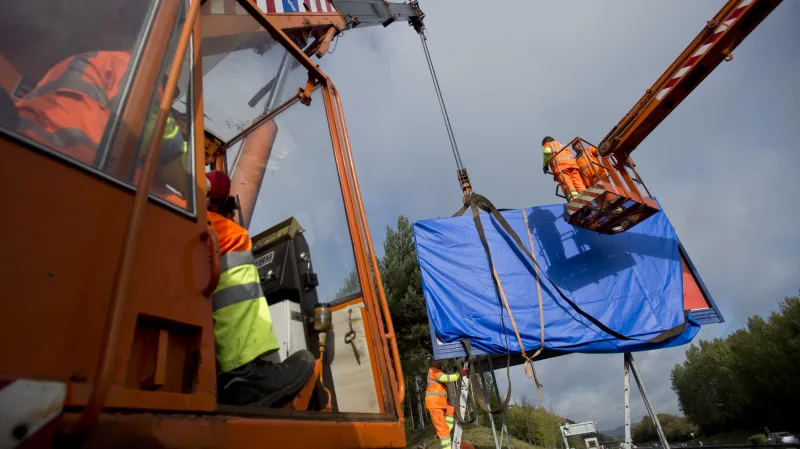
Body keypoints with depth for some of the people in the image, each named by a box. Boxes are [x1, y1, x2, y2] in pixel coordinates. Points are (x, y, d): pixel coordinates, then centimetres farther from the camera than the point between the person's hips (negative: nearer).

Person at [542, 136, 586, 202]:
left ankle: (575, 199, -37)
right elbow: (570, 153, 29)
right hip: (572, 162, 5)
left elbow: (547, 152, 1)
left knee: (568, 185, -19)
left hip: (560, 165, -5)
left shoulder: (548, 144, 25)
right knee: (578, 182, -7)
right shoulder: (562, 144, 42)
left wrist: (545, 165, 9)